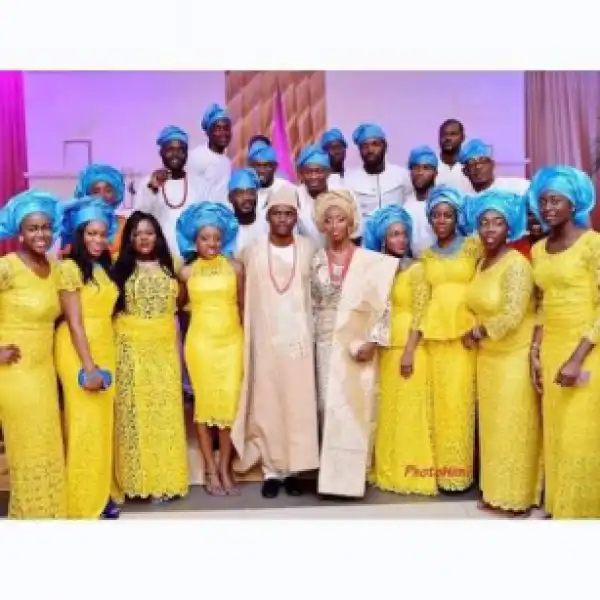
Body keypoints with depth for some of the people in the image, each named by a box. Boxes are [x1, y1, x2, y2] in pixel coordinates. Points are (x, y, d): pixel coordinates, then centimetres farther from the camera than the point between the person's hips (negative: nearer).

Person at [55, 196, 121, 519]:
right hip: (78, 351, -7)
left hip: (104, 348, 7)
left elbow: (105, 312, 11)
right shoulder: (69, 268, -12)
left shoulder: (104, 268, 12)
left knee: (103, 421, 12)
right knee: (85, 421, 1)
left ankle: (101, 491, 24)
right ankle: (84, 498, 13)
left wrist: (101, 361, 6)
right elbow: (74, 322, -16)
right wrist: (89, 366, -19)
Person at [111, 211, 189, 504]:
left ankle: (164, 478, 12)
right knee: (134, 409, 1)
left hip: (163, 347, 2)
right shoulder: (121, 269, 3)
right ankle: (138, 478, 11)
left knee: (164, 409, 3)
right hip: (131, 348, -2)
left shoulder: (169, 268, 10)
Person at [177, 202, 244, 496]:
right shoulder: (187, 272, 2)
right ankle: (211, 470, 15)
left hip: (231, 341, 0)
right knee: (204, 403, 3)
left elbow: (243, 306, 8)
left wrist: (246, 338, 8)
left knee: (229, 403, 0)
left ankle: (225, 469, 14)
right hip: (200, 342, 0)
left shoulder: (235, 267, 2)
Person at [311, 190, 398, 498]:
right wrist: (308, 341, 4)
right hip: (326, 344, 3)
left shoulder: (371, 261, -2)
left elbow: (381, 305, -4)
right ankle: (331, 473, 17)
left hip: (358, 344, -2)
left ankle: (351, 474, 11)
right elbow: (312, 305, 10)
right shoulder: (317, 261, 7)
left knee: (354, 406, -1)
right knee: (328, 405, 5)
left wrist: (371, 341, -12)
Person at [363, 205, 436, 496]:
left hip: (409, 346, -5)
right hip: (386, 347, 5)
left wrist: (409, 352, -16)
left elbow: (420, 314, -10)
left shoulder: (417, 269, -5)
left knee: (409, 409, 1)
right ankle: (388, 471, 20)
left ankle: (411, 472, 12)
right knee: (388, 409, 10)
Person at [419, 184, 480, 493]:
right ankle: (444, 468, 13)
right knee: (441, 398, 4)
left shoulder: (473, 245, 4)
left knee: (460, 397, -4)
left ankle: (460, 469, 6)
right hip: (436, 332, 3)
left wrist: (478, 326, -13)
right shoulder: (427, 254, 13)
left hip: (465, 330, -3)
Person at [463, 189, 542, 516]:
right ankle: (495, 492, 27)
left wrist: (475, 333, -9)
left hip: (515, 357, -7)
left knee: (514, 427, 1)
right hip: (488, 356, 8)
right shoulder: (482, 262, 8)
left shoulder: (516, 264, -16)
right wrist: (477, 337, 1)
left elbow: (511, 317, -22)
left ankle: (519, 498, 16)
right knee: (492, 426, 14)